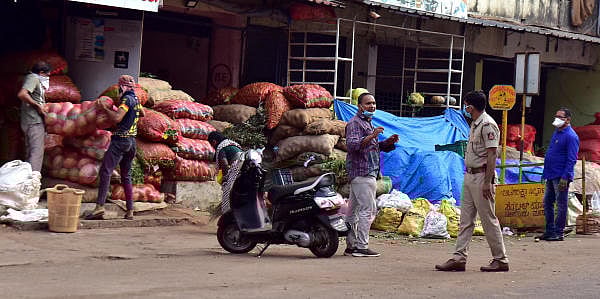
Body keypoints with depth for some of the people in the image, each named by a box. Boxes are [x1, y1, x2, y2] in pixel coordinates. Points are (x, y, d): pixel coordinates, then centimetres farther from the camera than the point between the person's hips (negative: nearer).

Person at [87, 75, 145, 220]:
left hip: (120, 139, -9)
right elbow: (142, 114, 37)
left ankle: (100, 206, -25)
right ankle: (130, 211, 10)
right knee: (126, 176, 13)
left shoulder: (127, 99, -11)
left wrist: (104, 108, -12)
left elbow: (116, 118, -23)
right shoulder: (136, 100, 16)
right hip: (132, 141, 9)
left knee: (105, 171, -13)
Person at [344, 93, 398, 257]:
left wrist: (389, 142, 11)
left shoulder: (367, 123, 23)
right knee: (368, 209, -12)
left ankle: (351, 245, 14)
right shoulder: (355, 123, -9)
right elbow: (352, 145, -22)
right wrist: (372, 136, -31)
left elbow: (373, 147, 30)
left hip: (367, 173, 10)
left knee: (355, 210, 11)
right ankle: (361, 246, -12)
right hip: (362, 172, -10)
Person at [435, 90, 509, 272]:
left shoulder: (487, 125, -15)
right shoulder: (475, 124, 16)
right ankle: (459, 258, 7)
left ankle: (500, 259, 5)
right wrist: (469, 176, 17)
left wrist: (487, 182, -22)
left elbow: (492, 155, -19)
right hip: (470, 176, 10)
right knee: (466, 219, 7)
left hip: (482, 177, -10)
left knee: (489, 219, -3)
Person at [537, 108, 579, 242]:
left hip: (561, 177, -9)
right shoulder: (556, 133, 15)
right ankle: (549, 231, 20)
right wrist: (546, 172, 19)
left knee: (561, 205, -1)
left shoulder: (571, 136, -13)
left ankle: (559, 233, 4)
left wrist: (565, 178, -22)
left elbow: (571, 159, -17)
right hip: (551, 175, 9)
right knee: (547, 203, 12)